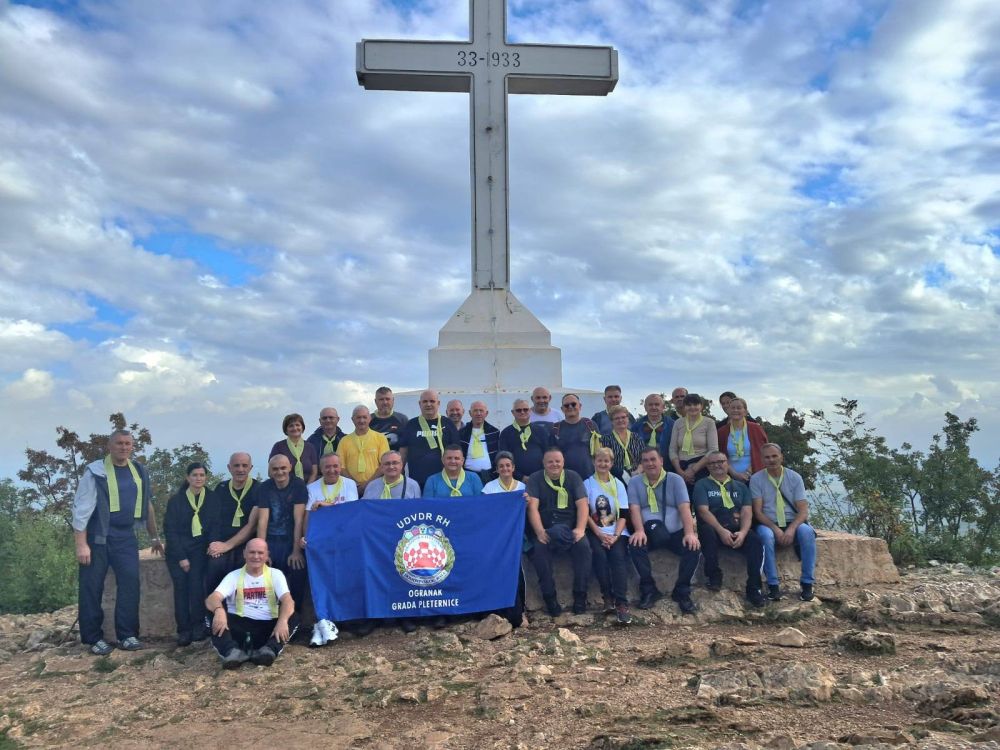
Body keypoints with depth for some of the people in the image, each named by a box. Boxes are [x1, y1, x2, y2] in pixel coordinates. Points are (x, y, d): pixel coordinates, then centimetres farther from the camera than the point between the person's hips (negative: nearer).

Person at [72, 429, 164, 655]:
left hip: (126, 537, 4)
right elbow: (82, 507, -10)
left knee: (130, 584, -3)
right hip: (97, 536, -4)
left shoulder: (139, 472, 9)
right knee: (92, 587, 1)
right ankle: (94, 638, 12)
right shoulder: (95, 471, -7)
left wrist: (154, 537, 18)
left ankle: (127, 635, 5)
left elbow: (147, 506, 17)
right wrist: (81, 544, -15)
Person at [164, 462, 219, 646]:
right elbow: (170, 529, -6)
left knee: (196, 583, -16)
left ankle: (198, 626, -8)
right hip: (177, 550, 0)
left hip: (199, 548, 0)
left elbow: (215, 525, 2)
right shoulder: (176, 499, -4)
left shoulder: (212, 498, 0)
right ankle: (183, 629, -5)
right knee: (181, 586, -10)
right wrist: (181, 556, -12)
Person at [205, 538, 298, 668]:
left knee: (293, 618, -26)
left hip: (267, 627, 0)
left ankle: (269, 650, -47)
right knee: (217, 617, -26)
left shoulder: (275, 574, 8)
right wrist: (219, 610, -35)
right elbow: (211, 599, -9)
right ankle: (232, 651, -48)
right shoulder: (234, 576, 8)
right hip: (239, 627, 0)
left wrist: (282, 621, -32)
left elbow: (288, 600, -9)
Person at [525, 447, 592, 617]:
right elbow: (532, 507, -9)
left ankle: (580, 595, -17)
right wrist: (539, 531, -24)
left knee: (584, 545, -29)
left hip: (569, 529, 1)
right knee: (539, 548, -32)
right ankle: (549, 597, -19)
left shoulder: (573, 477, 7)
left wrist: (580, 528, -18)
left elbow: (583, 504, -2)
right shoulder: (535, 479, 3)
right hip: (545, 530, -1)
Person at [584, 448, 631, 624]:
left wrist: (615, 536, -14)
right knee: (599, 555, -29)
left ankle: (622, 604, -30)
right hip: (595, 531, -1)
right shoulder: (587, 484, 4)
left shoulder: (618, 484, 9)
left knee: (618, 556, -26)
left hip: (616, 531, 1)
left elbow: (624, 515, 2)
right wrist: (600, 534, -15)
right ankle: (607, 597, -15)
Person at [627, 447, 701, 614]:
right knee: (635, 544, -31)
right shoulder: (635, 481, 6)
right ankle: (649, 590, -13)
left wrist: (690, 533, -22)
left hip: (676, 532, 0)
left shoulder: (675, 480, 4)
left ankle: (682, 592, -9)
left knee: (693, 548, -28)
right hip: (649, 533, 0)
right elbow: (634, 508, -4)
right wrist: (640, 530, -23)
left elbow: (684, 507, -7)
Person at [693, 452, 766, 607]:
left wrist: (743, 532, -16)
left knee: (756, 541, -28)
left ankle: (753, 588, -20)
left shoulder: (740, 486, 18)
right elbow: (703, 511, -6)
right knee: (707, 531, -37)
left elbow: (747, 512, 5)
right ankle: (714, 577, -22)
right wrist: (721, 531, -21)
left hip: (737, 530, 2)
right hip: (714, 530, -2)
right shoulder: (702, 485, 9)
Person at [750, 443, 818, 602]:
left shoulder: (794, 477, 4)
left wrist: (791, 529, -22)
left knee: (807, 532, -32)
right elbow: (757, 511, -4)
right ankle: (772, 584, -26)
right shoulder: (756, 479, 1)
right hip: (768, 525, -1)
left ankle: (807, 583, -21)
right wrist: (775, 529, -21)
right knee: (765, 535, -36)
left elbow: (803, 510, -2)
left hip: (792, 524, 1)